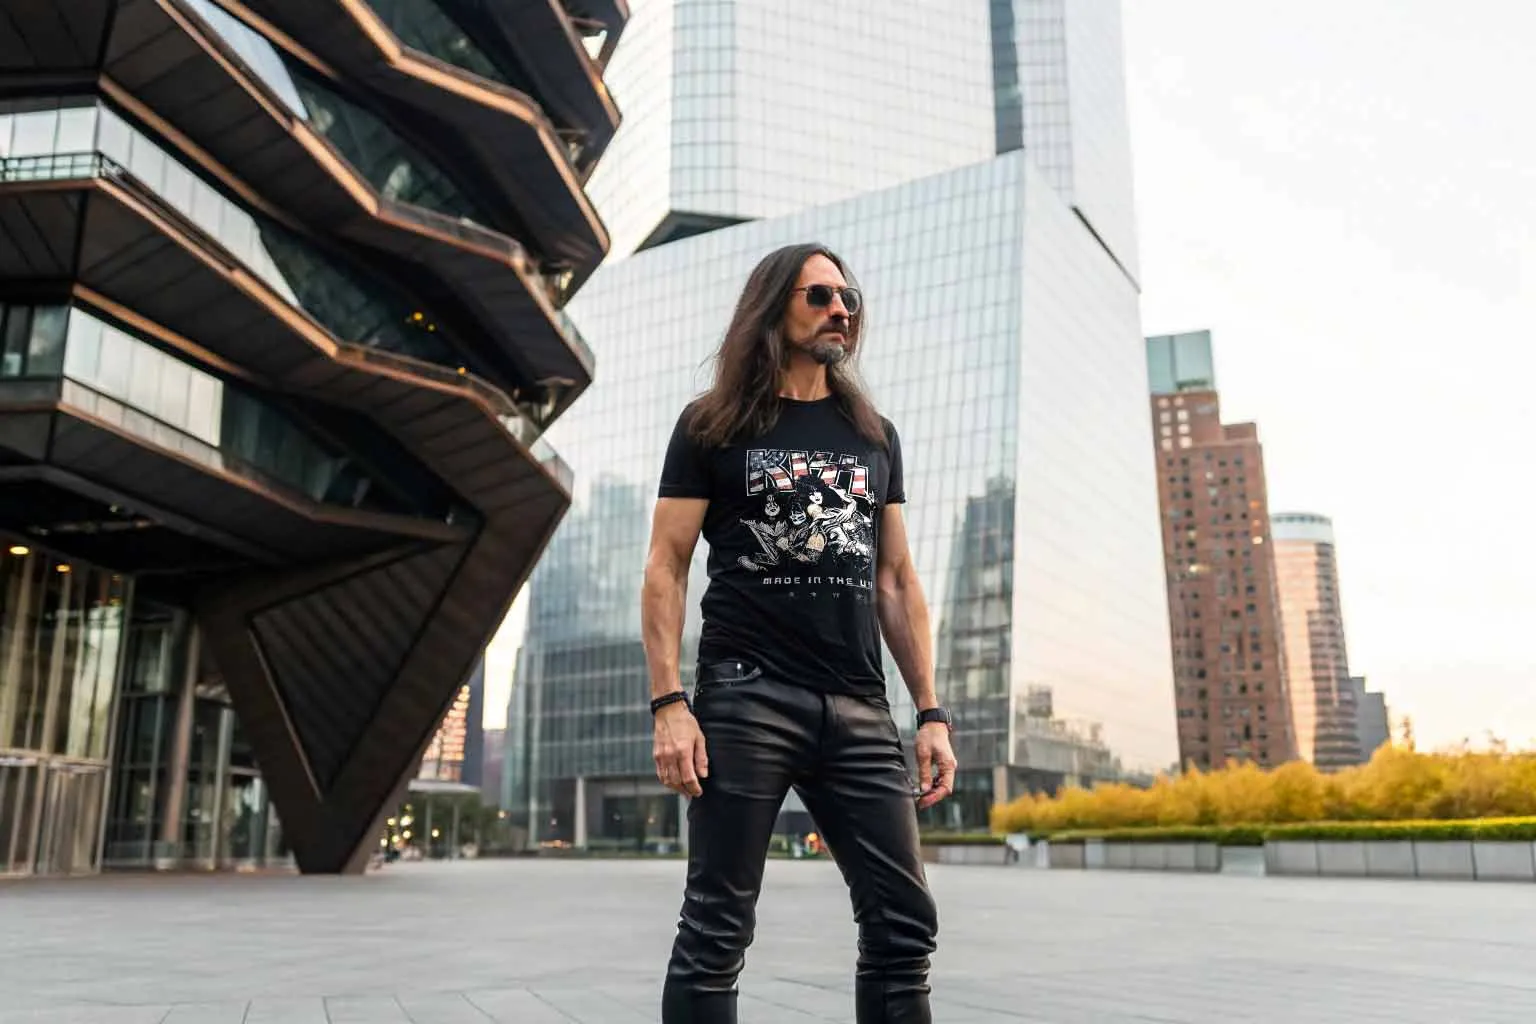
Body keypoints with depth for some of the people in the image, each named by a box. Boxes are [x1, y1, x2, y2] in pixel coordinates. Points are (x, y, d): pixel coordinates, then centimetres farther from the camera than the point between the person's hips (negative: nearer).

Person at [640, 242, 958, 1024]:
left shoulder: (875, 437, 17)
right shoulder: (714, 425, 5)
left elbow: (897, 581, 15)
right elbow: (666, 568, 0)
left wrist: (931, 710, 7)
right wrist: (668, 703, -12)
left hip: (859, 709, 4)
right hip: (746, 697, -4)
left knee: (904, 923, 1)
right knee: (717, 930, 0)